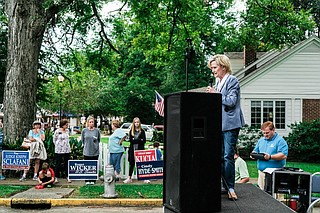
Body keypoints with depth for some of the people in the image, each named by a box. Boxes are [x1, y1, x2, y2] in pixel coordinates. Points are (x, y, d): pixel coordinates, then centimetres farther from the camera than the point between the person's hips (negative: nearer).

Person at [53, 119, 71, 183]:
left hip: (67, 150, 4)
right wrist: (58, 145, 0)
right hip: (59, 150, -4)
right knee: (58, 164, 0)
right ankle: (56, 177, 8)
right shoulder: (57, 131, -7)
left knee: (67, 163, 7)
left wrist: (68, 146, 12)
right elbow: (54, 140, 2)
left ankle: (68, 177, 12)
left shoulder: (67, 130, 7)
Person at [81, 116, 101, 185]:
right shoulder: (84, 130, 1)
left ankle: (93, 180, 14)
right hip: (86, 152, 0)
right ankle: (87, 180, 14)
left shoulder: (97, 130, 0)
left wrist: (95, 145, 3)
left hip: (95, 152, 0)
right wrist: (86, 145, 10)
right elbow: (82, 140, 12)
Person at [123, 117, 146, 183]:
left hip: (140, 149, -2)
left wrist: (135, 140, -12)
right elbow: (131, 140, -4)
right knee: (131, 164, 8)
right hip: (132, 149, 2)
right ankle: (129, 178, 15)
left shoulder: (142, 131, 3)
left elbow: (144, 141, -4)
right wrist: (139, 140, -13)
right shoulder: (131, 131, 8)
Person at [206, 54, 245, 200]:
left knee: (228, 156, -9)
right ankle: (224, 185, 18)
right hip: (219, 124, 8)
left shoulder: (232, 80, -6)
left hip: (230, 124, -8)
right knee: (220, 156, 9)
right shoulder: (218, 82, 17)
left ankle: (230, 187, -3)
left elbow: (231, 101, -16)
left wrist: (215, 93, -14)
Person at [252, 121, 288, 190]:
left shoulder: (280, 140, -5)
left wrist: (270, 157, -24)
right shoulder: (261, 140, 17)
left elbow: (284, 155, -16)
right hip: (261, 171, 6)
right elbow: (255, 150, 25)